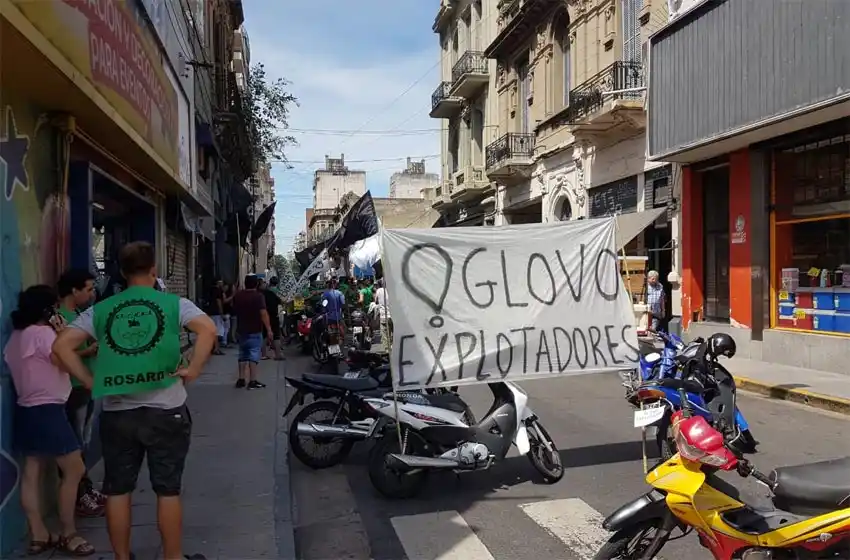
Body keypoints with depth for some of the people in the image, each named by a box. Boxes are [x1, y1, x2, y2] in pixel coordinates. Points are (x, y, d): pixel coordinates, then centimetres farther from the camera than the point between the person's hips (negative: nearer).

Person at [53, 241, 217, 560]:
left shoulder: (101, 310, 7)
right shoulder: (173, 303, -2)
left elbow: (62, 346, 2)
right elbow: (208, 330, -18)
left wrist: (91, 382, 5)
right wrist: (193, 371, -11)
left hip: (116, 414, 3)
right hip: (166, 412, -2)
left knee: (117, 490, 15)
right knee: (168, 490, 8)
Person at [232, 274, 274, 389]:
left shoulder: (237, 296, 6)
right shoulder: (258, 296, -13)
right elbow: (263, 314, -20)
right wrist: (269, 329, -20)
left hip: (241, 330, 6)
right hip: (254, 331, -6)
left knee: (243, 355, 14)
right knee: (254, 355, -4)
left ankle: (241, 379, 14)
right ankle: (252, 381, -7)